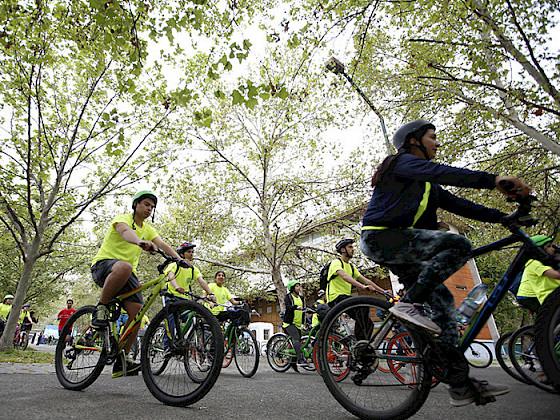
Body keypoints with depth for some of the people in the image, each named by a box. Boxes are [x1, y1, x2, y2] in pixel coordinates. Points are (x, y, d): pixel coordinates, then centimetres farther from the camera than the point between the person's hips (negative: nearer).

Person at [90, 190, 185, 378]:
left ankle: (122, 360, 1)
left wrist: (180, 259, -21)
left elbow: (162, 244, -2)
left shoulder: (148, 229, 14)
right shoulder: (122, 219, -4)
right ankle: (101, 308, -20)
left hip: (128, 273, 6)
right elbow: (125, 232, -29)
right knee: (123, 267, -42)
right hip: (103, 264, -6)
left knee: (137, 310, -12)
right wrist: (141, 242, -52)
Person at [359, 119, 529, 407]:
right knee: (458, 244, -22)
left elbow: (456, 204, 18)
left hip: (395, 246, 9)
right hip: (379, 237, -9)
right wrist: (494, 180, -29)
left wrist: (503, 216, 9)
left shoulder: (425, 184, 27)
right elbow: (441, 172, -20)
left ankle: (460, 383, 10)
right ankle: (409, 303, -18)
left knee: (442, 300, 4)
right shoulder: (402, 162, -1)